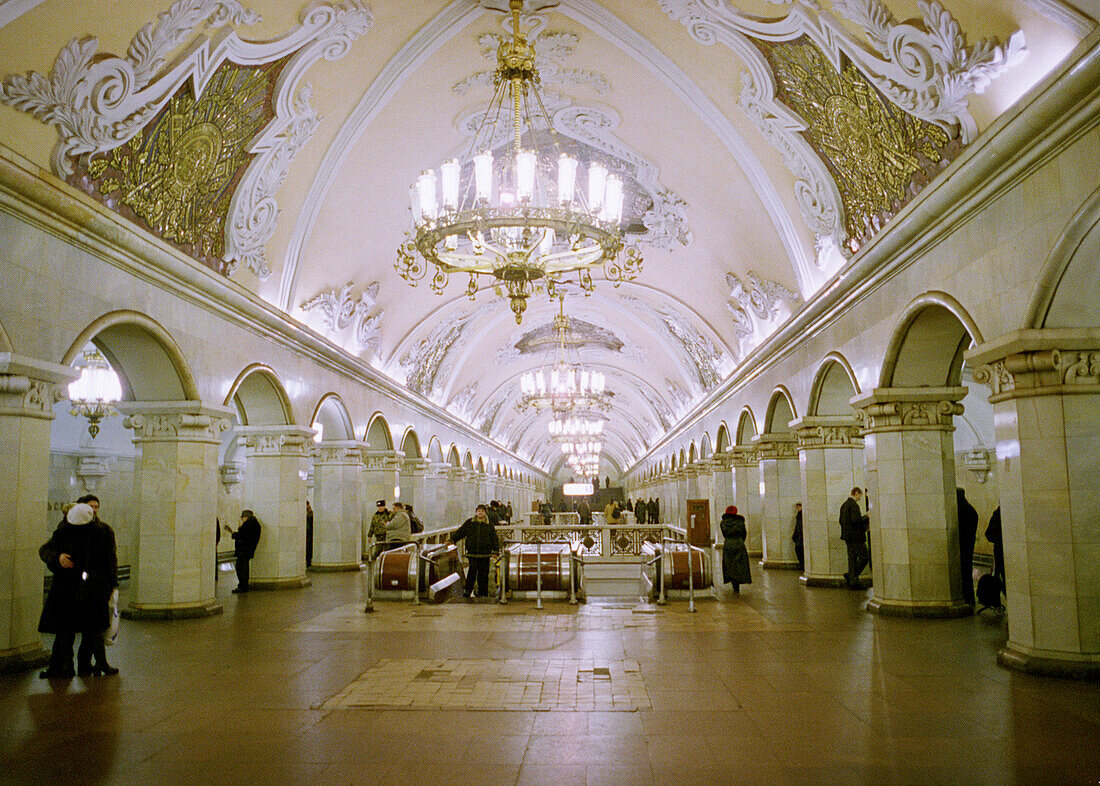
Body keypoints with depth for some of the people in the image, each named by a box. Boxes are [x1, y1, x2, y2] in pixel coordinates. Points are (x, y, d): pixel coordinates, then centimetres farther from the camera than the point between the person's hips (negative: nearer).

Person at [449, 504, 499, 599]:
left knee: (483, 574, 2)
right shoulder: (469, 523, 9)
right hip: (472, 552, 0)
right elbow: (460, 532, 12)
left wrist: (495, 550, 1)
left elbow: (494, 538, 8)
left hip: (485, 553, 0)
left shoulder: (489, 525, 8)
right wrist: (452, 539, 1)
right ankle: (468, 591, 1)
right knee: (472, 572, -7)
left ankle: (483, 593, 11)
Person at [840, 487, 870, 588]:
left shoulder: (844, 505, 15)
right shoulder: (853, 504, -14)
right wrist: (866, 518, -10)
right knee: (863, 557, -3)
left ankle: (851, 582, 10)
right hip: (856, 535, -10)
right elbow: (856, 520, -25)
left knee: (852, 557, 11)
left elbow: (841, 521, 18)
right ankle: (851, 576, -6)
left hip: (847, 536, 10)